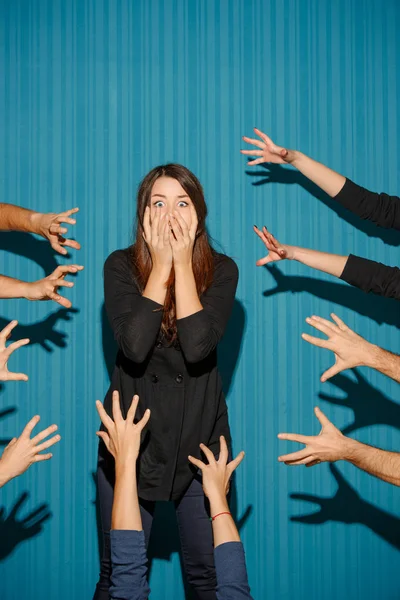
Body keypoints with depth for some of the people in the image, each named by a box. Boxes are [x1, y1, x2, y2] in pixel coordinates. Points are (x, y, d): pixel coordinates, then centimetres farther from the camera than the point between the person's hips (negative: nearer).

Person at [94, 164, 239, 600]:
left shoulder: (221, 270, -4)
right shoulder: (121, 266, -5)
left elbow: (198, 346, -20)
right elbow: (134, 345, -21)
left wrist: (183, 263, -17)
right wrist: (161, 265, -17)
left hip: (200, 436, 1)